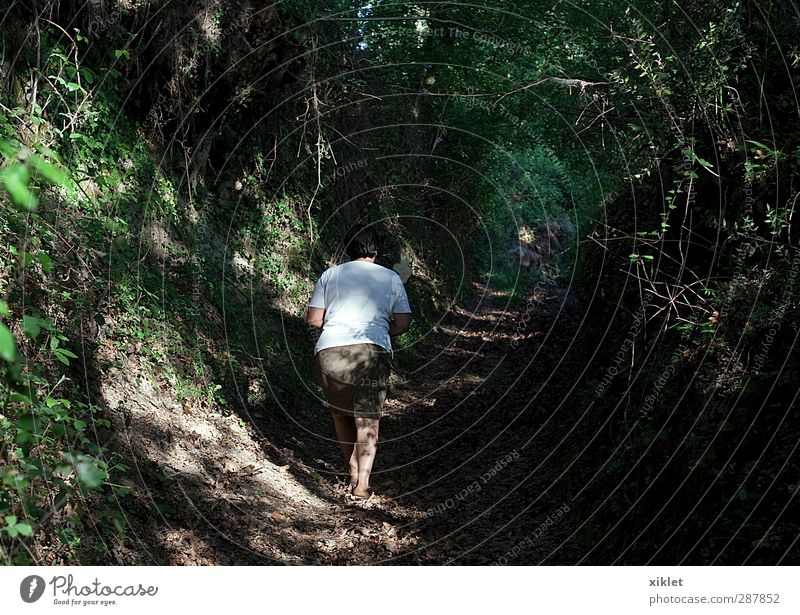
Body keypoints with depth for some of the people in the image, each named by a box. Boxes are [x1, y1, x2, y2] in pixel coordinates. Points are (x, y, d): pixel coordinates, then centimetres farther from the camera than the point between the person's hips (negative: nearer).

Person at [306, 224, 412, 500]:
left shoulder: (330, 275, 14)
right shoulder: (391, 278, 13)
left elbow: (314, 319, 8)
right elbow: (403, 323, 8)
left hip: (330, 350, 1)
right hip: (372, 352, -1)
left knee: (340, 413, 19)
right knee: (368, 418, 3)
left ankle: (354, 472, 25)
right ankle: (362, 483, -8)